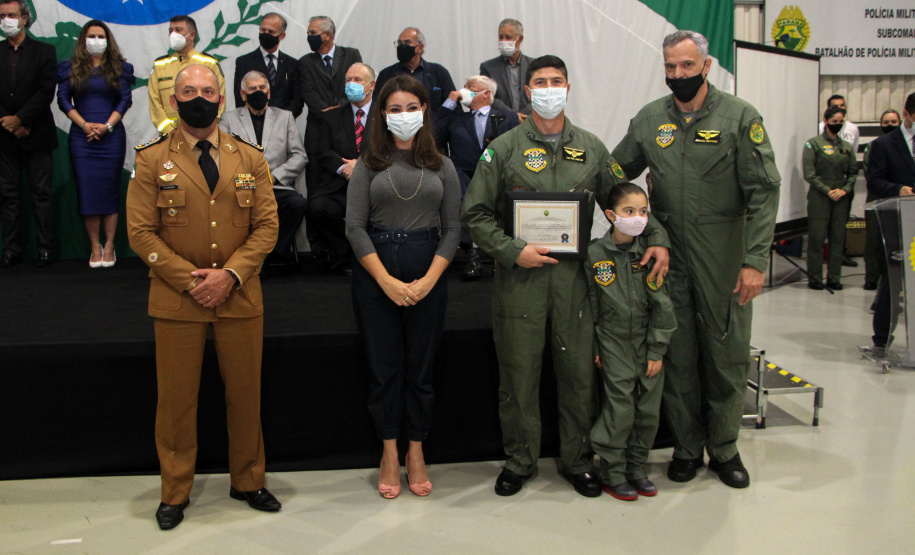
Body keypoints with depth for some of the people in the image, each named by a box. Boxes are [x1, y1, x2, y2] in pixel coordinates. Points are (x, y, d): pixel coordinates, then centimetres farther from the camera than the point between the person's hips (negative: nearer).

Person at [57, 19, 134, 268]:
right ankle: (95, 246, 3)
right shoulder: (71, 68, 10)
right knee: (87, 190, -2)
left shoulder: (118, 68, 8)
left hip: (111, 136, -1)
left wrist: (107, 125, -11)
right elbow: (63, 99, 4)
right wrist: (84, 124, -9)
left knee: (110, 189, -1)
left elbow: (125, 100, 1)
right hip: (81, 136, 1)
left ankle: (109, 245, 3)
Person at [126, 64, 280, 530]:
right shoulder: (151, 160, 2)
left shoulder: (250, 159, 7)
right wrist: (189, 279, -13)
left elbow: (267, 225, 2)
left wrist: (230, 274, -11)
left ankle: (248, 482, 29)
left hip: (240, 298, 2)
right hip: (176, 300, -1)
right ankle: (175, 493, 24)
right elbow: (141, 232, -3)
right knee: (177, 399, 6)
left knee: (245, 395, 11)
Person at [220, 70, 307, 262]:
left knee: (298, 203, -32)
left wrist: (274, 176, -4)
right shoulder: (229, 119, 18)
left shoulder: (285, 117, 20)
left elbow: (299, 156, 11)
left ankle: (276, 253, -14)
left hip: (277, 187, 1)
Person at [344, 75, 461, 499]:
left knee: (420, 367, 7)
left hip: (427, 276, 1)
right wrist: (387, 281, -11)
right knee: (384, 366, 6)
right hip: (375, 276, -1)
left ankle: (416, 454, 22)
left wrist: (428, 280, -9)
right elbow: (355, 227, -3)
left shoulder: (441, 167, 8)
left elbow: (452, 228, 4)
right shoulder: (368, 165, 4)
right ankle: (389, 453, 21)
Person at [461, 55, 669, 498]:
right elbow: (475, 214, 0)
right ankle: (519, 461, 24)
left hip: (575, 278, 2)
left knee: (579, 374, 8)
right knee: (519, 375, 6)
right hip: (519, 278, -2)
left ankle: (577, 460, 26)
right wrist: (513, 250, -11)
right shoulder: (505, 148, 2)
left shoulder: (591, 149, 11)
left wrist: (656, 238, 0)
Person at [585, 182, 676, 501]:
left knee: (649, 410, 6)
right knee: (620, 409, -4)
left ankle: (637, 468, 24)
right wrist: (593, 348, 0)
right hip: (614, 343, -2)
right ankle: (612, 473, 13)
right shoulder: (595, 254, -7)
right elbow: (590, 306, 0)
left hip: (648, 343, 2)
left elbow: (662, 306, -2)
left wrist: (657, 352, -4)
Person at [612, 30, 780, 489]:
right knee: (677, 357, 9)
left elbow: (763, 192, -6)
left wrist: (755, 260, -13)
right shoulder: (648, 120, 6)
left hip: (724, 262, -2)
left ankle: (724, 448, 24)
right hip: (667, 260, 3)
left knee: (727, 356, 6)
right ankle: (687, 447, 25)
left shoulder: (739, 117, -4)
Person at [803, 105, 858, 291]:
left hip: (841, 198, 4)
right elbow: (809, 174, -7)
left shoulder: (847, 146, 13)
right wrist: (828, 191, -12)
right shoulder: (813, 144, -1)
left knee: (838, 239, 4)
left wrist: (845, 189, -4)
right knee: (817, 239, -3)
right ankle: (814, 278, 5)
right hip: (819, 197, -4)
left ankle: (834, 278, 11)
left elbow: (853, 172, 14)